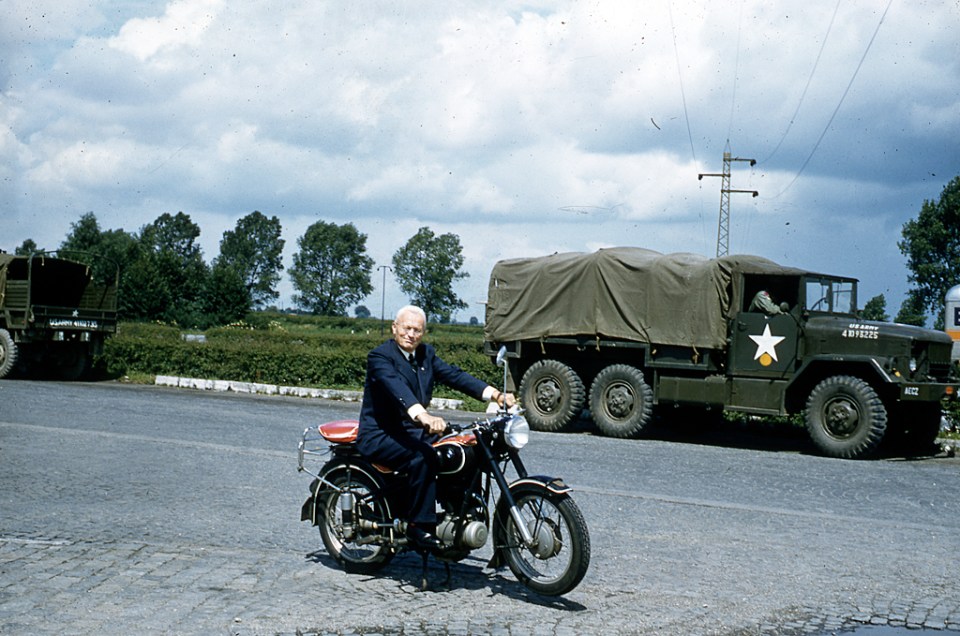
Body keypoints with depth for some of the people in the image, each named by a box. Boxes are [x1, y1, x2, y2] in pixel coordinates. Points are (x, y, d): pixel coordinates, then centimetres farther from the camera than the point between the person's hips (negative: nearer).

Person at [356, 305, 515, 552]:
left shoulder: (426, 354, 11)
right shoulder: (380, 356, -14)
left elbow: (454, 375, 2)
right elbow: (397, 388, -32)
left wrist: (496, 394, -12)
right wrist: (423, 417, -51)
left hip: (413, 431, 8)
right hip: (379, 436, -8)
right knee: (425, 457, -34)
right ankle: (419, 526, -24)